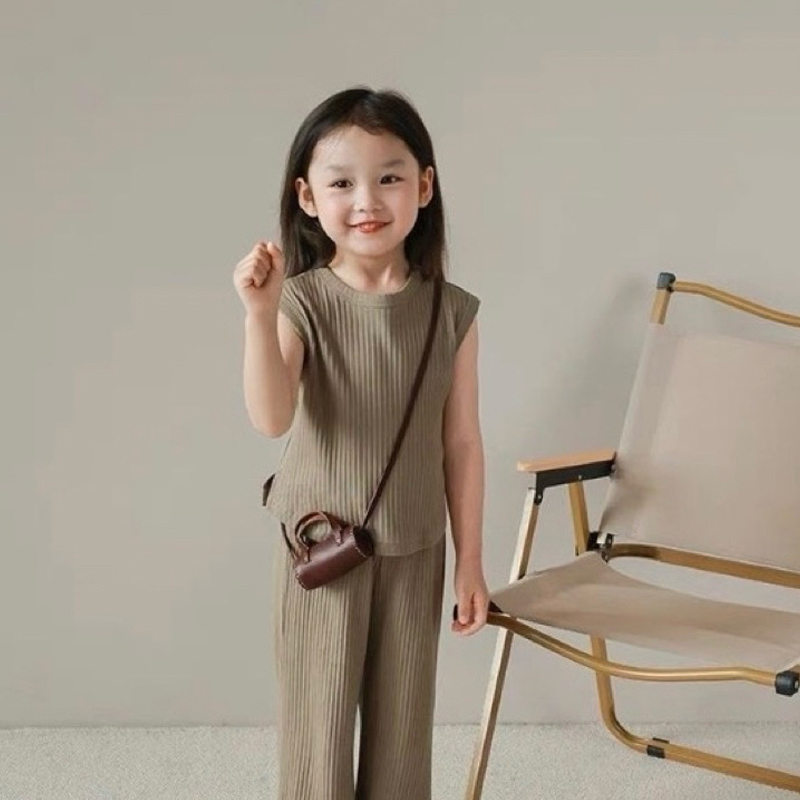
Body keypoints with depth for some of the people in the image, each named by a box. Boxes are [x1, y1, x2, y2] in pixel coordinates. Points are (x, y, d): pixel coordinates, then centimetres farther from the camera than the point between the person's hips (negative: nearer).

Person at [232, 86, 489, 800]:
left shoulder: (451, 312, -7)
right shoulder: (301, 301, -12)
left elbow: (461, 445, -1)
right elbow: (272, 419, -25)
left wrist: (469, 563, 3)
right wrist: (260, 313, -37)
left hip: (414, 553, 2)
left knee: (402, 730, 15)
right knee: (317, 728, 8)